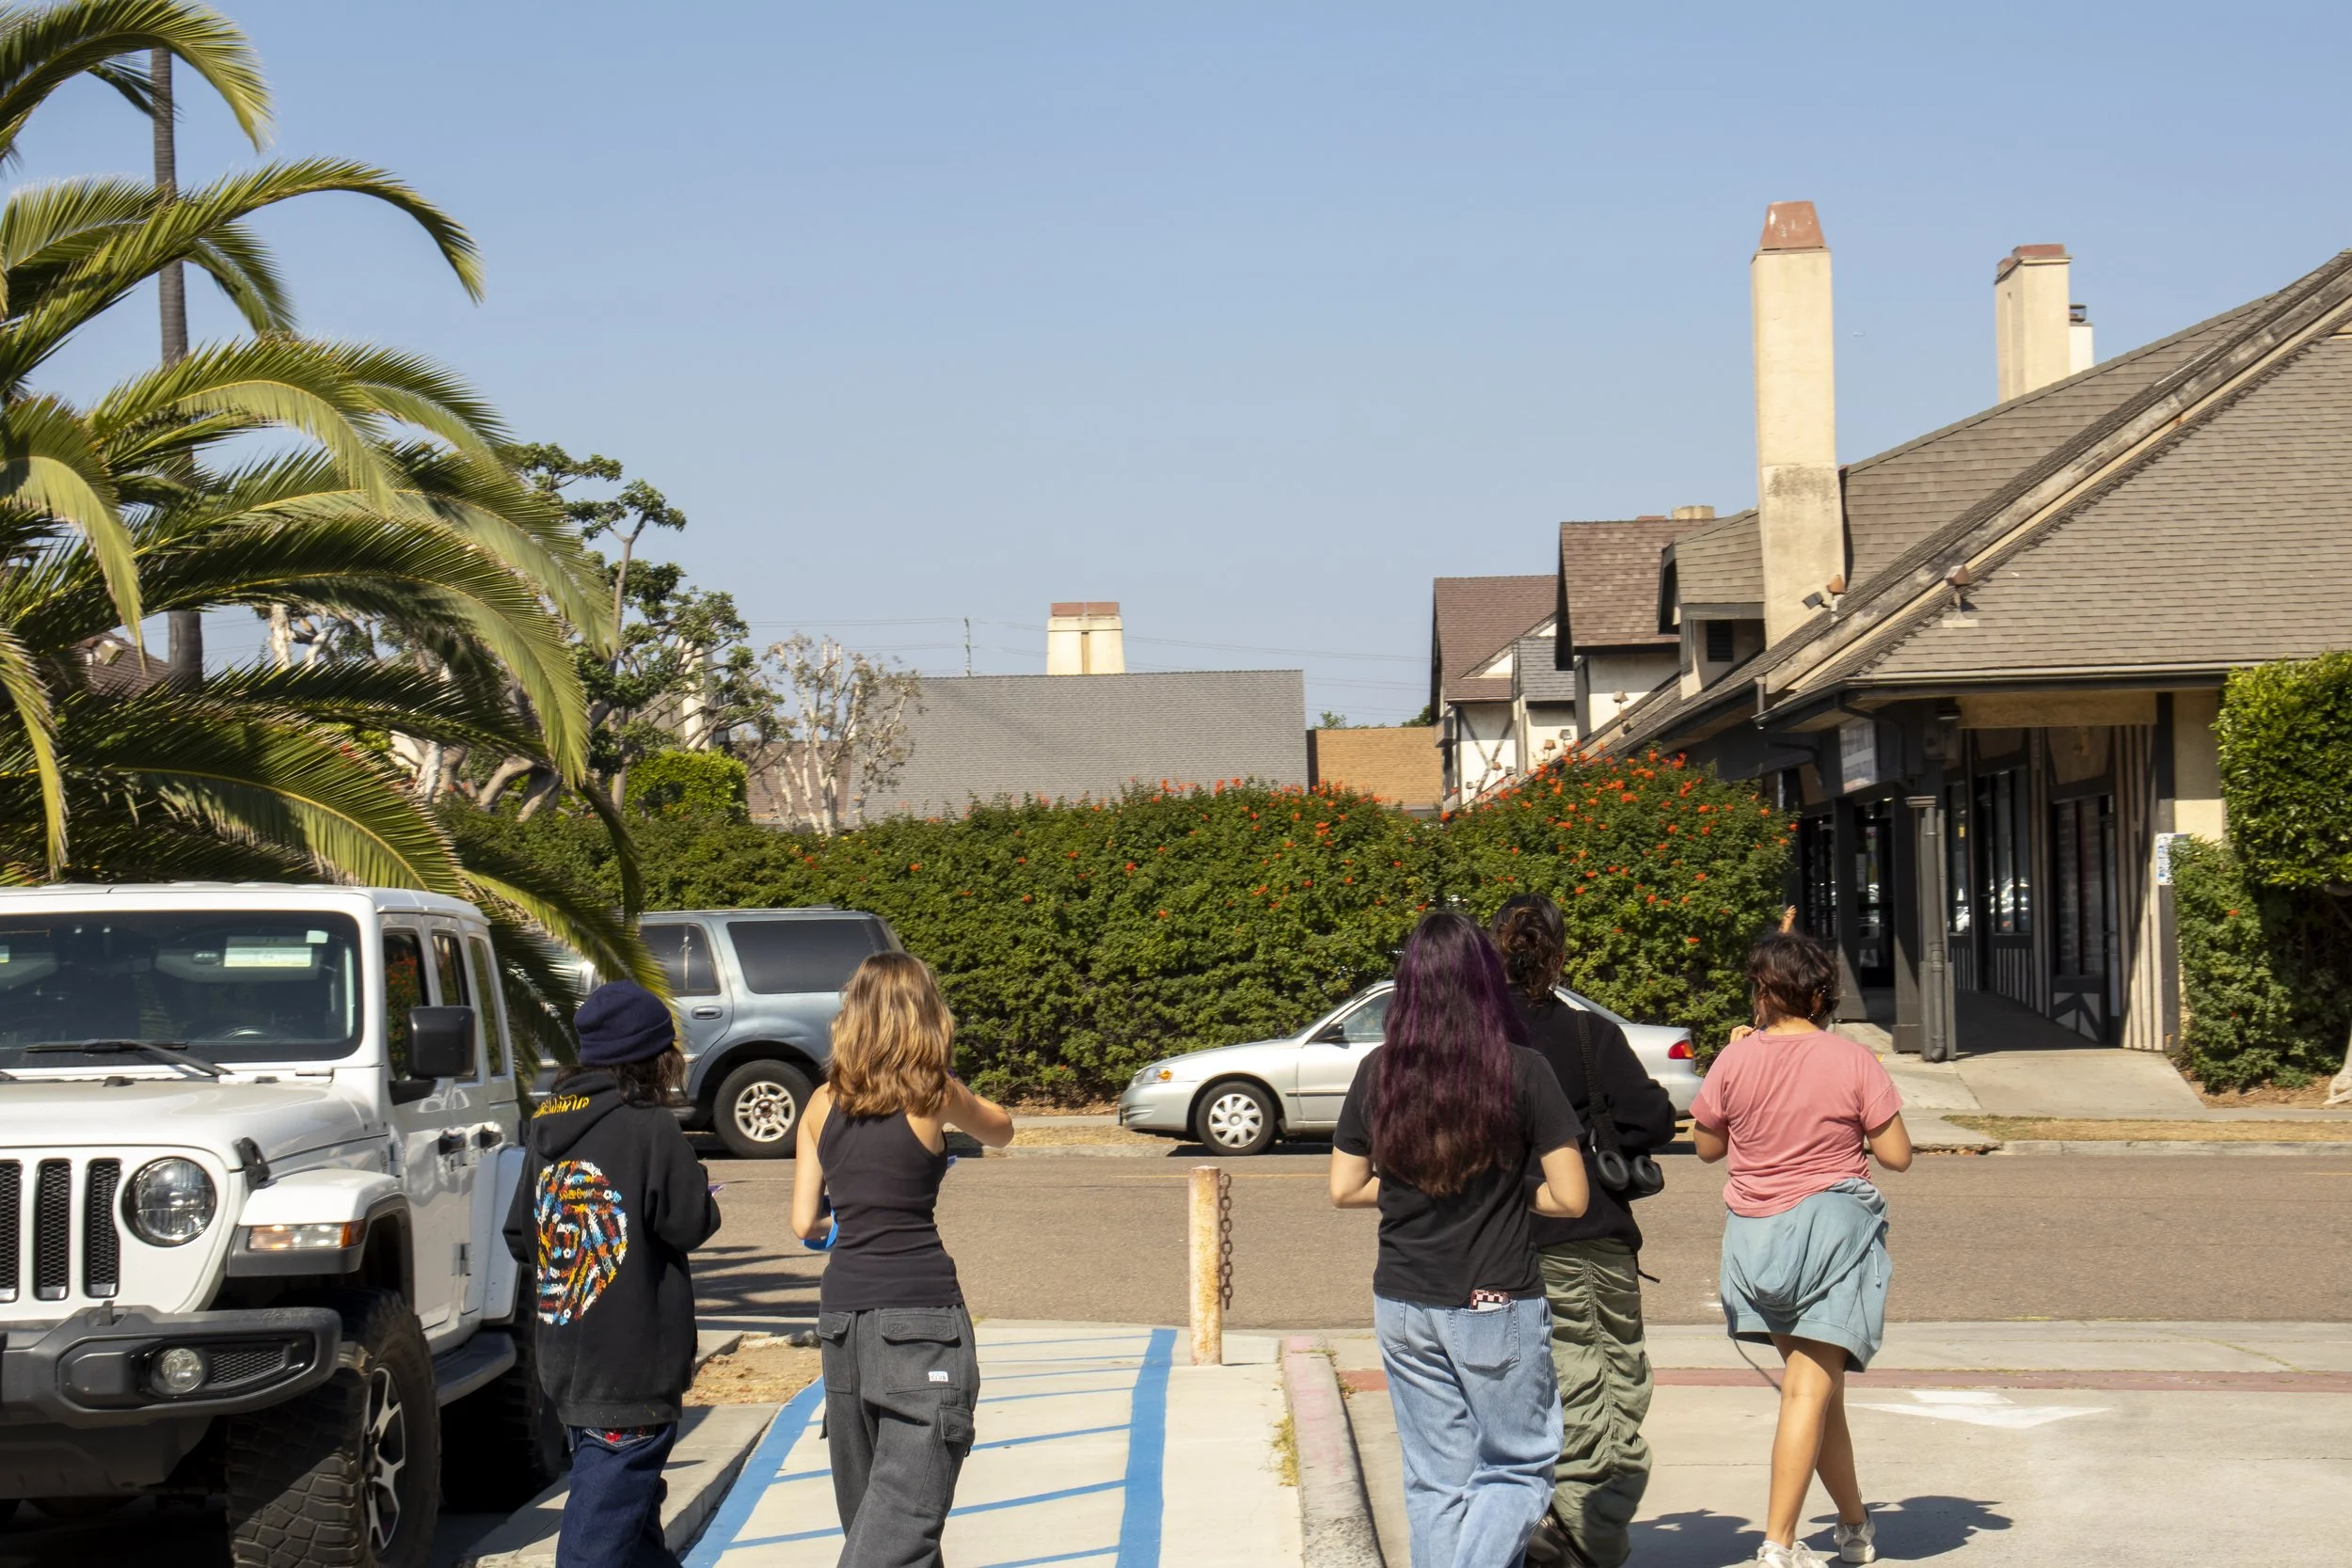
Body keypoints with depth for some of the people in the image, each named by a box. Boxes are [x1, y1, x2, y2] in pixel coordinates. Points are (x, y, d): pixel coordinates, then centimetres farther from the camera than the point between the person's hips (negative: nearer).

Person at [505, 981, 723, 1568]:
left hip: (564, 1361, 8)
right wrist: (701, 1191, 8)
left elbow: (520, 1238, 12)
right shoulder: (648, 1126, -14)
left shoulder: (545, 1124, 8)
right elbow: (691, 1224, -12)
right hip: (631, 1370, -8)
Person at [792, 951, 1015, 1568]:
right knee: (904, 1514, -9)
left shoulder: (823, 1104, 6)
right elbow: (1002, 1131, 16)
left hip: (842, 1310, 5)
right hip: (920, 1310, -5)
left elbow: (804, 1222, 8)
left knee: (865, 1506, 17)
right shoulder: (933, 1095, -4)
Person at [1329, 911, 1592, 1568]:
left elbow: (1345, 1189, 5)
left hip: (1402, 1304, 4)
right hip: (1496, 1304, -3)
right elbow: (1570, 1197, -9)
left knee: (1433, 1478, 14)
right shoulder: (1521, 1071, -11)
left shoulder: (1378, 1072, -1)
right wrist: (1505, 1192, 8)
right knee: (1518, 1468, 10)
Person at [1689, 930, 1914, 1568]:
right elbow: (1898, 1155, -6)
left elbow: (1707, 1146, 9)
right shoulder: (1854, 1061, -8)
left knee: (1814, 1384, 18)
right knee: (1810, 1390, -3)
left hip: (1756, 1234, 3)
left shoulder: (1734, 1061, -5)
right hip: (1834, 1225, -3)